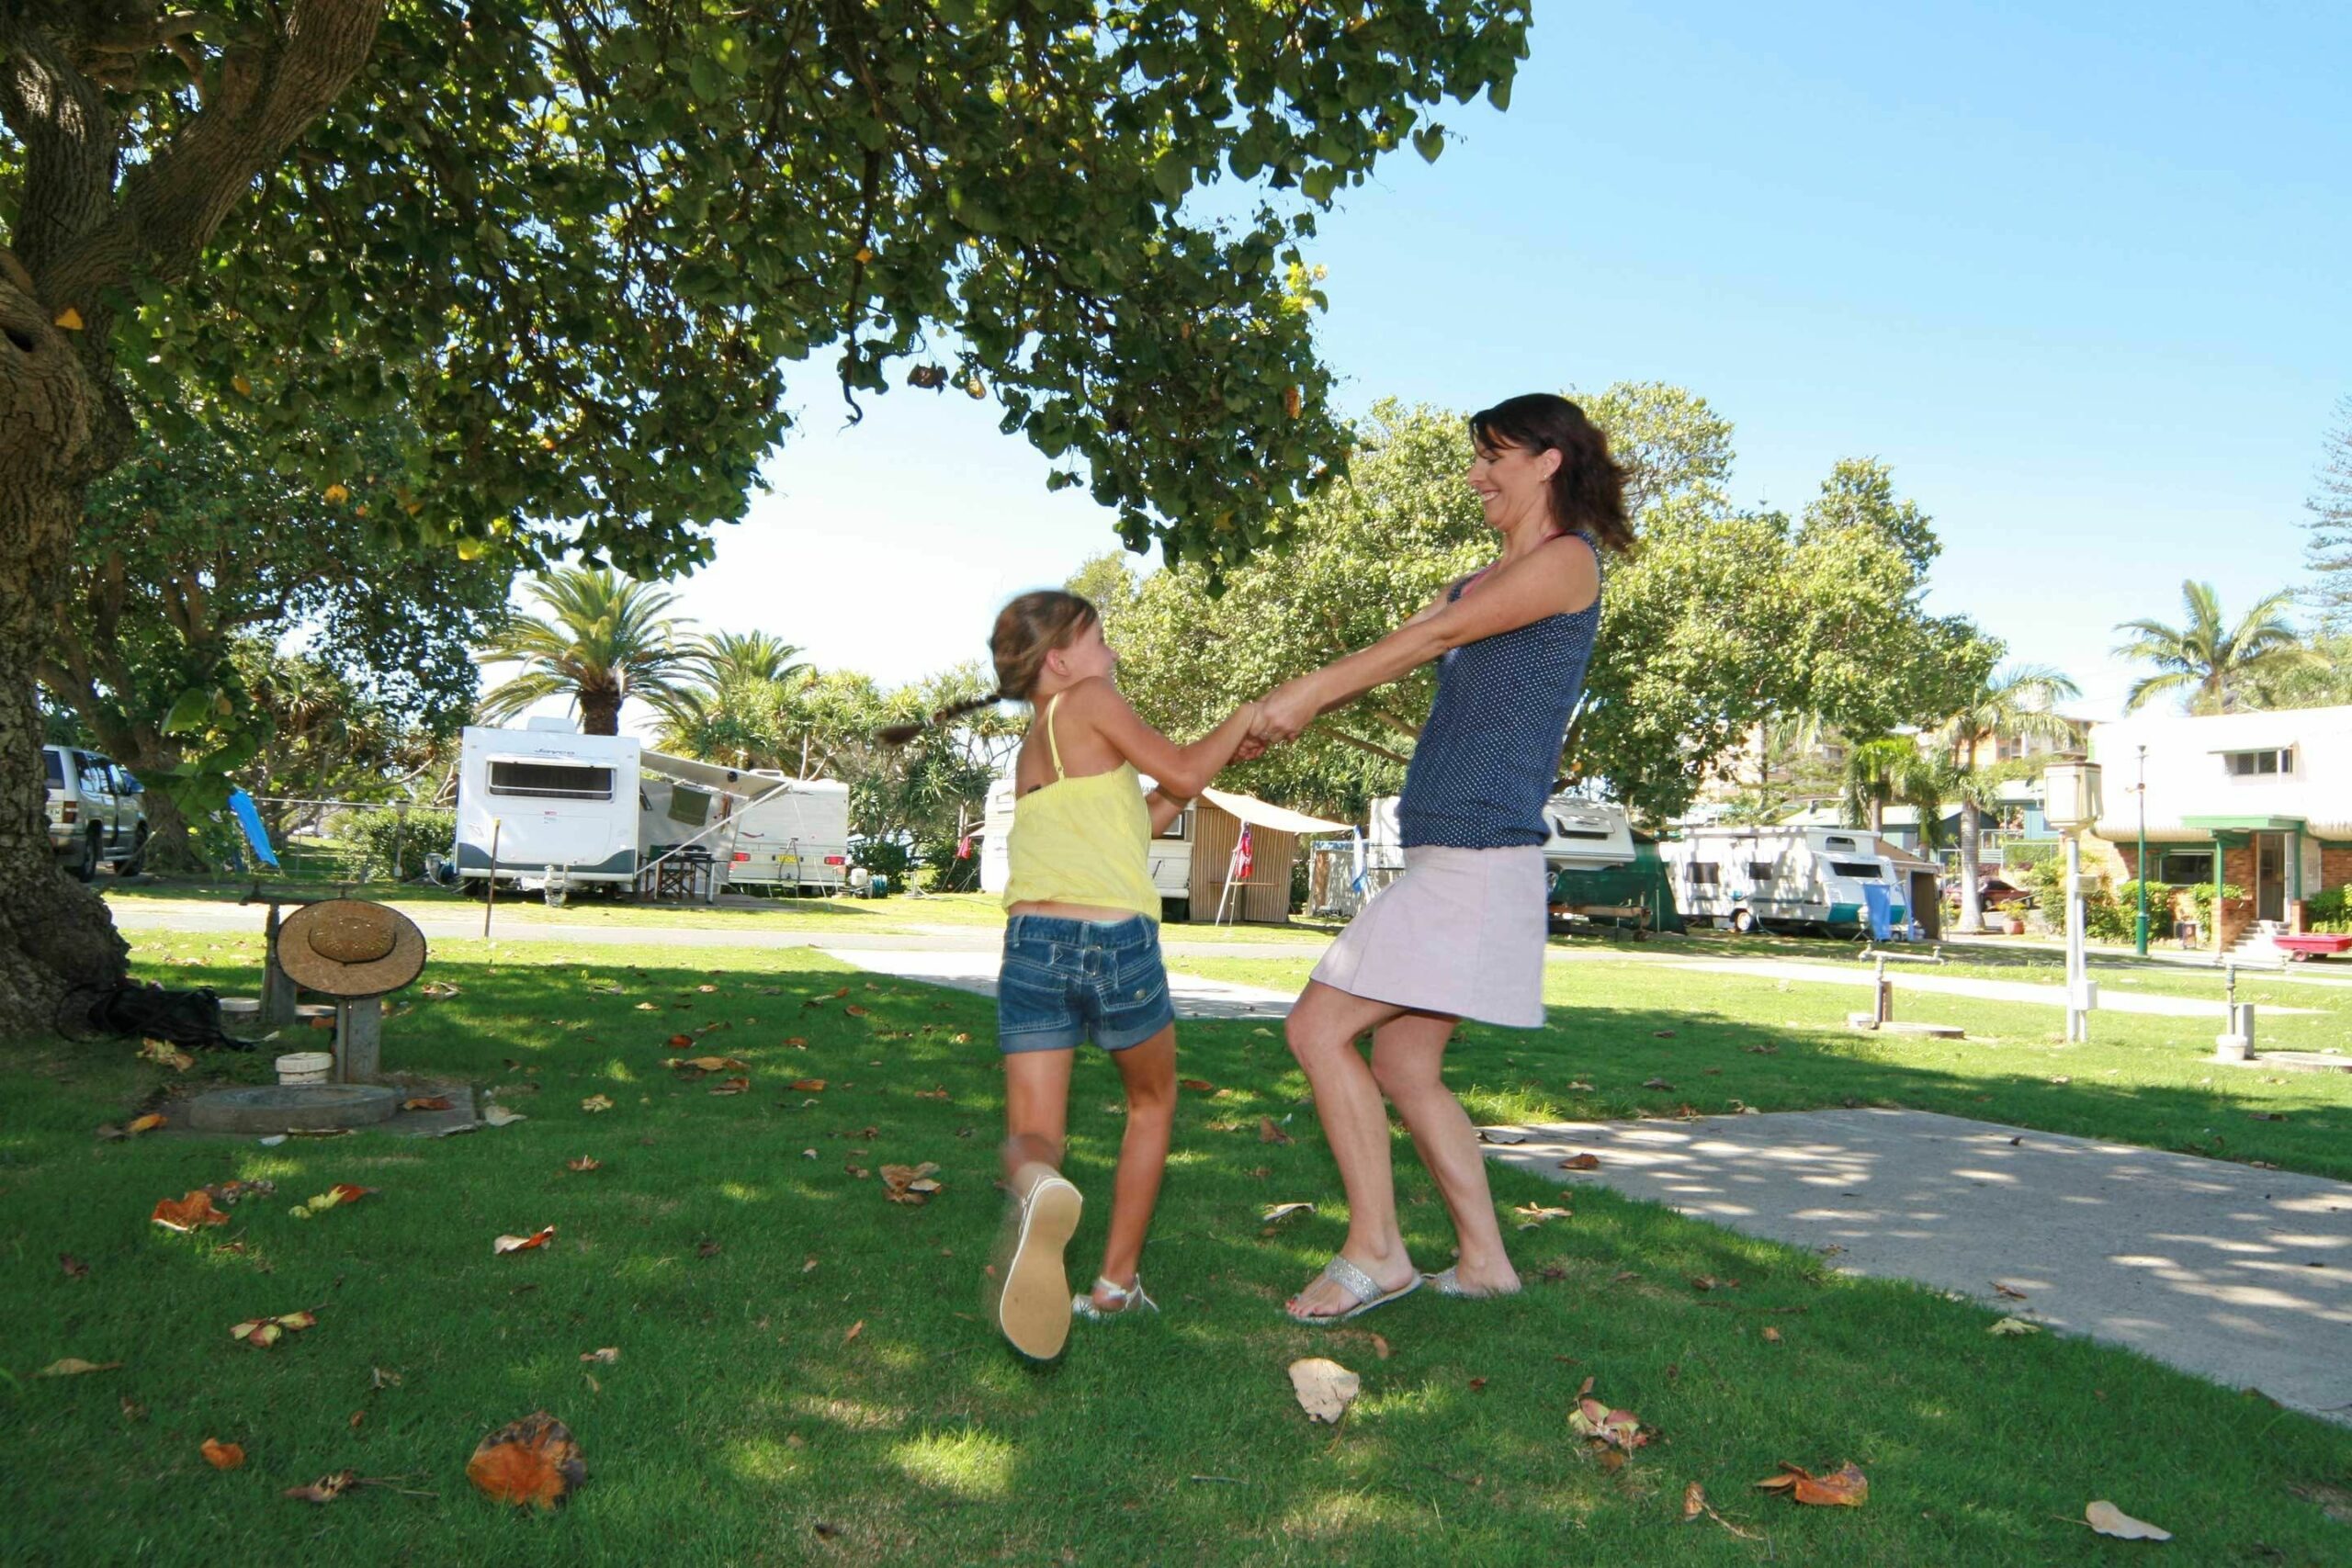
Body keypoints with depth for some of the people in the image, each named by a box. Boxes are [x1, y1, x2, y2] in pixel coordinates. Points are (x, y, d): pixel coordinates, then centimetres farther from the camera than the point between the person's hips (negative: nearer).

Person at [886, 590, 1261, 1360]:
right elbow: (1180, 773, 0)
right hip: (1119, 942, -5)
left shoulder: (1030, 754, 24)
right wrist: (1241, 718, 16)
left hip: (1033, 942, 5)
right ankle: (1116, 1281, 22)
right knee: (1152, 1101, 22)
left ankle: (1034, 1188, -32)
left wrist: (1222, 758, 31)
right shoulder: (1088, 700, 2)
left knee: (1032, 1134, 6)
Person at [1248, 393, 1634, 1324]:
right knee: (1402, 1063, 11)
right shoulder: (1480, 584, 22)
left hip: (1480, 855, -9)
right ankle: (1483, 1261, 19)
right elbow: (1393, 653, 17)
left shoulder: (1567, 560, -4)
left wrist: (1310, 690, -9)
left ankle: (1375, 1252, -2)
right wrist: (1280, 717, 7)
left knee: (1320, 1028, -10)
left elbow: (1437, 635, -11)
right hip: (1448, 858, 9)